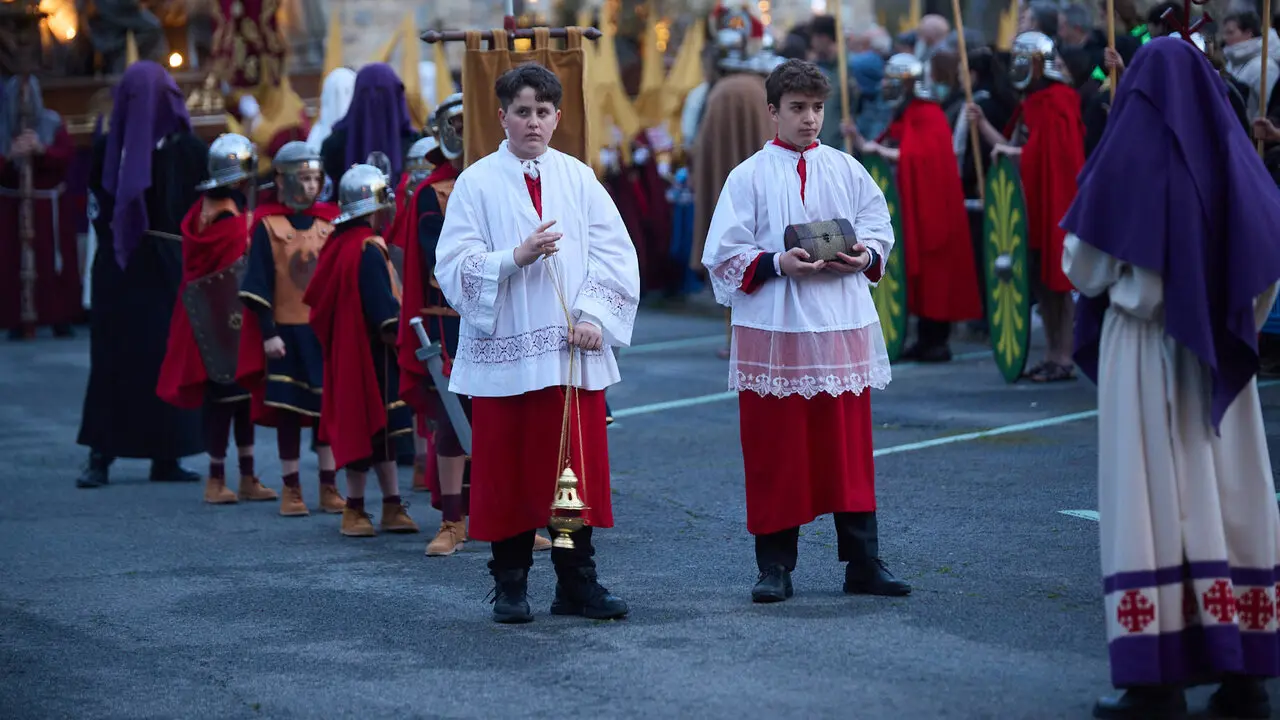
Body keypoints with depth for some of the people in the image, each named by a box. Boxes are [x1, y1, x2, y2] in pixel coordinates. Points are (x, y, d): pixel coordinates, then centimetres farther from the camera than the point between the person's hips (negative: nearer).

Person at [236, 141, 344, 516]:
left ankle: (329, 487, 12)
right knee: (287, 409, 2)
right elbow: (258, 285, -4)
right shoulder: (268, 226, -3)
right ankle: (291, 489, 10)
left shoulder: (330, 222, 7)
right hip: (286, 331, -3)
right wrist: (267, 333, -10)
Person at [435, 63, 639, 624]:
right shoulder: (477, 183, 2)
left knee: (577, 467, 4)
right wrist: (515, 257, -19)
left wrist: (594, 316, -9)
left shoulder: (578, 179, 8)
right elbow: (455, 265, -5)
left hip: (573, 351, 2)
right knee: (507, 471, 2)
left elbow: (615, 254, 4)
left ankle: (577, 583, 11)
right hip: (502, 353, -2)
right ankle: (510, 586, 11)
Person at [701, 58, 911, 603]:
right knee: (775, 450, 1)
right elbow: (725, 255, -3)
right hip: (772, 328, -2)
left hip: (842, 324, 2)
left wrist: (865, 256, -7)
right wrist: (777, 263, -17)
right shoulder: (749, 176, 0)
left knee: (849, 447, 4)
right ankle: (775, 567, 8)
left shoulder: (846, 170, 8)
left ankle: (863, 562, 9)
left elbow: (879, 227, 14)